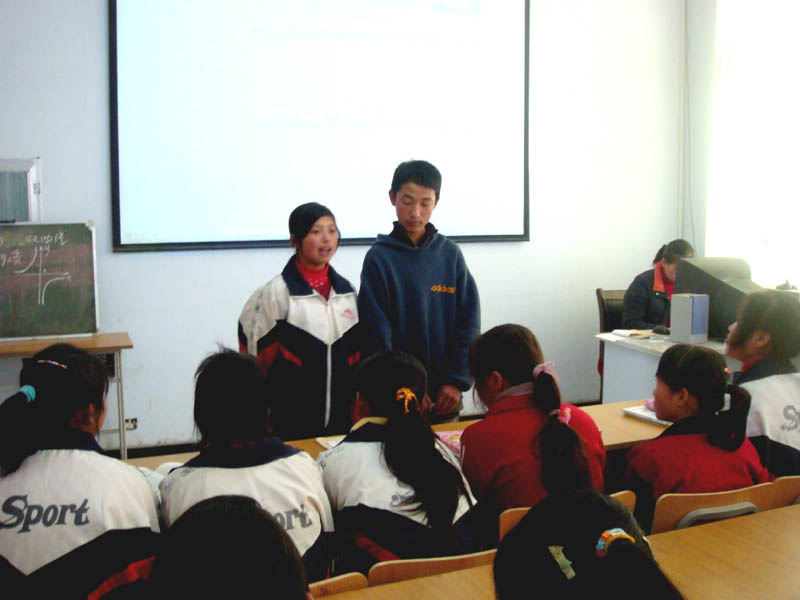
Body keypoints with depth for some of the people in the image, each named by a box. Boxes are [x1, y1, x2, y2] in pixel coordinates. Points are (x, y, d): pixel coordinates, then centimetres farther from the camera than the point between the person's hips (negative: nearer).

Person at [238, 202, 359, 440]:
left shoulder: (346, 290, 8)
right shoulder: (277, 292, -8)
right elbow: (259, 357, -4)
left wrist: (356, 406, 13)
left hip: (341, 416, 5)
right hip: (292, 420, -4)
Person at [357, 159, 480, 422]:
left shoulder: (450, 254, 2)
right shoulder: (379, 257, -6)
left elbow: (468, 322, 0)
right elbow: (377, 334, -10)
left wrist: (456, 380, -8)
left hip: (446, 393, 3)